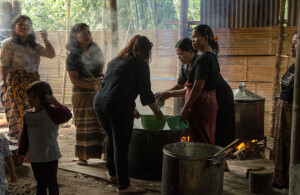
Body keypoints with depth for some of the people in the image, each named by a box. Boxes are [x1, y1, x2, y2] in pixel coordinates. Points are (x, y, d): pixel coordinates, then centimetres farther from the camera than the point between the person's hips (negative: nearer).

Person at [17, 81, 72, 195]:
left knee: (51, 182, 9)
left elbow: (67, 115, -29)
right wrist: (21, 153, 13)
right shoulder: (27, 115, 4)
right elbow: (24, 136, 11)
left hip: (50, 156, -5)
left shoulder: (50, 111, -12)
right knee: (40, 183, 19)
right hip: (34, 157, 5)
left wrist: (56, 103, -37)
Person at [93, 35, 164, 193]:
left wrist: (130, 108, 38)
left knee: (111, 138, 25)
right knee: (121, 146, 0)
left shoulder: (115, 60, 22)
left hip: (99, 102, 8)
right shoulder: (140, 63, 0)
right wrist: (157, 112, 17)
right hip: (119, 106, -8)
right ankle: (123, 185, 8)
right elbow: (145, 91, 2)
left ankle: (112, 173, 40)